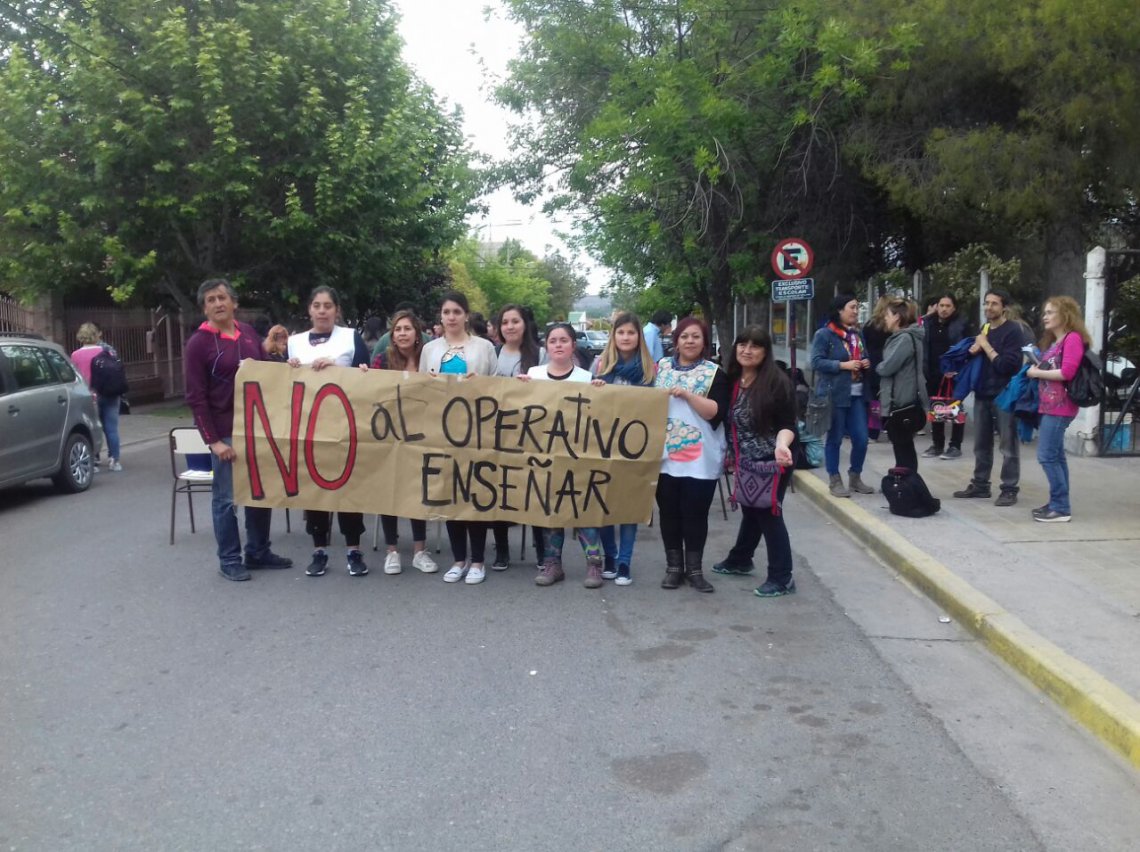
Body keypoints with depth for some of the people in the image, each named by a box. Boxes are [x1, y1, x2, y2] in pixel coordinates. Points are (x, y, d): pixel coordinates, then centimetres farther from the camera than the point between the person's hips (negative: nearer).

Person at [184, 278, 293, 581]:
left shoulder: (249, 333, 7)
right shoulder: (198, 343, -8)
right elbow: (196, 397, -10)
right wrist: (213, 440, -15)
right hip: (226, 432, -5)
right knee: (227, 498, 2)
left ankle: (258, 552, 25)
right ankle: (229, 560, 14)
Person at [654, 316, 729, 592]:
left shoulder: (714, 373, -1)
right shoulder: (662, 367, 10)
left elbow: (716, 412, -12)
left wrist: (687, 394, -19)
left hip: (700, 459, -3)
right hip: (665, 456, 3)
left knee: (696, 514, 3)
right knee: (669, 513, 8)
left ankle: (694, 568, 16)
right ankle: (673, 566, 20)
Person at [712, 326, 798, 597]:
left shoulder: (777, 382, -15)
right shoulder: (731, 380, 3)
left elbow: (787, 423, -16)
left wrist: (781, 444, -33)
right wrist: (730, 452, 13)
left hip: (771, 462, -6)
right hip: (745, 462, 6)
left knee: (769, 514, -2)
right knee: (750, 511, 21)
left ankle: (782, 578, 8)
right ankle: (739, 560, 39)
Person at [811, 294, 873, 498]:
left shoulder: (858, 334, 16)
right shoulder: (824, 334, -7)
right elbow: (817, 362, -14)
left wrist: (866, 363, 3)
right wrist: (843, 365, -20)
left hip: (857, 394, 6)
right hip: (834, 394, -6)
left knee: (861, 439, 5)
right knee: (834, 439, 3)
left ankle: (855, 478, 22)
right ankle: (835, 481, 13)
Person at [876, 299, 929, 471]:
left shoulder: (905, 338, -18)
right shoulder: (902, 336, 14)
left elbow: (887, 367, -21)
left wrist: (878, 367, -2)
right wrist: (882, 367, -2)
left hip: (902, 402, -10)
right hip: (900, 400, 10)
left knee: (903, 448, -3)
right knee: (903, 447, 16)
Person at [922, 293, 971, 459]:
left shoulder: (962, 323, -4)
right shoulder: (928, 323, 8)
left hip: (954, 373, -4)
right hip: (933, 373, 4)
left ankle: (955, 446, 9)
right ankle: (937, 444, 20)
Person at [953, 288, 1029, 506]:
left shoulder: (1013, 331, -8)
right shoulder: (983, 329, 15)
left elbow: (1007, 365, -17)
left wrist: (986, 346, -13)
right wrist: (973, 351, 1)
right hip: (982, 394, 7)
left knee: (1008, 446, -1)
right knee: (981, 444, 13)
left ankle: (1009, 489, 3)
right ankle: (980, 485, 22)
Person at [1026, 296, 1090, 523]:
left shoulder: (1073, 338, -10)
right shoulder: (1052, 341, 18)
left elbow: (1067, 372, -20)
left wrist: (1037, 373, -11)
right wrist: (1035, 369, 3)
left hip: (1060, 406, -10)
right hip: (1049, 405, 10)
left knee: (1047, 456, -10)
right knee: (1056, 455, 12)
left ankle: (1061, 508, -5)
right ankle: (1058, 503, 18)